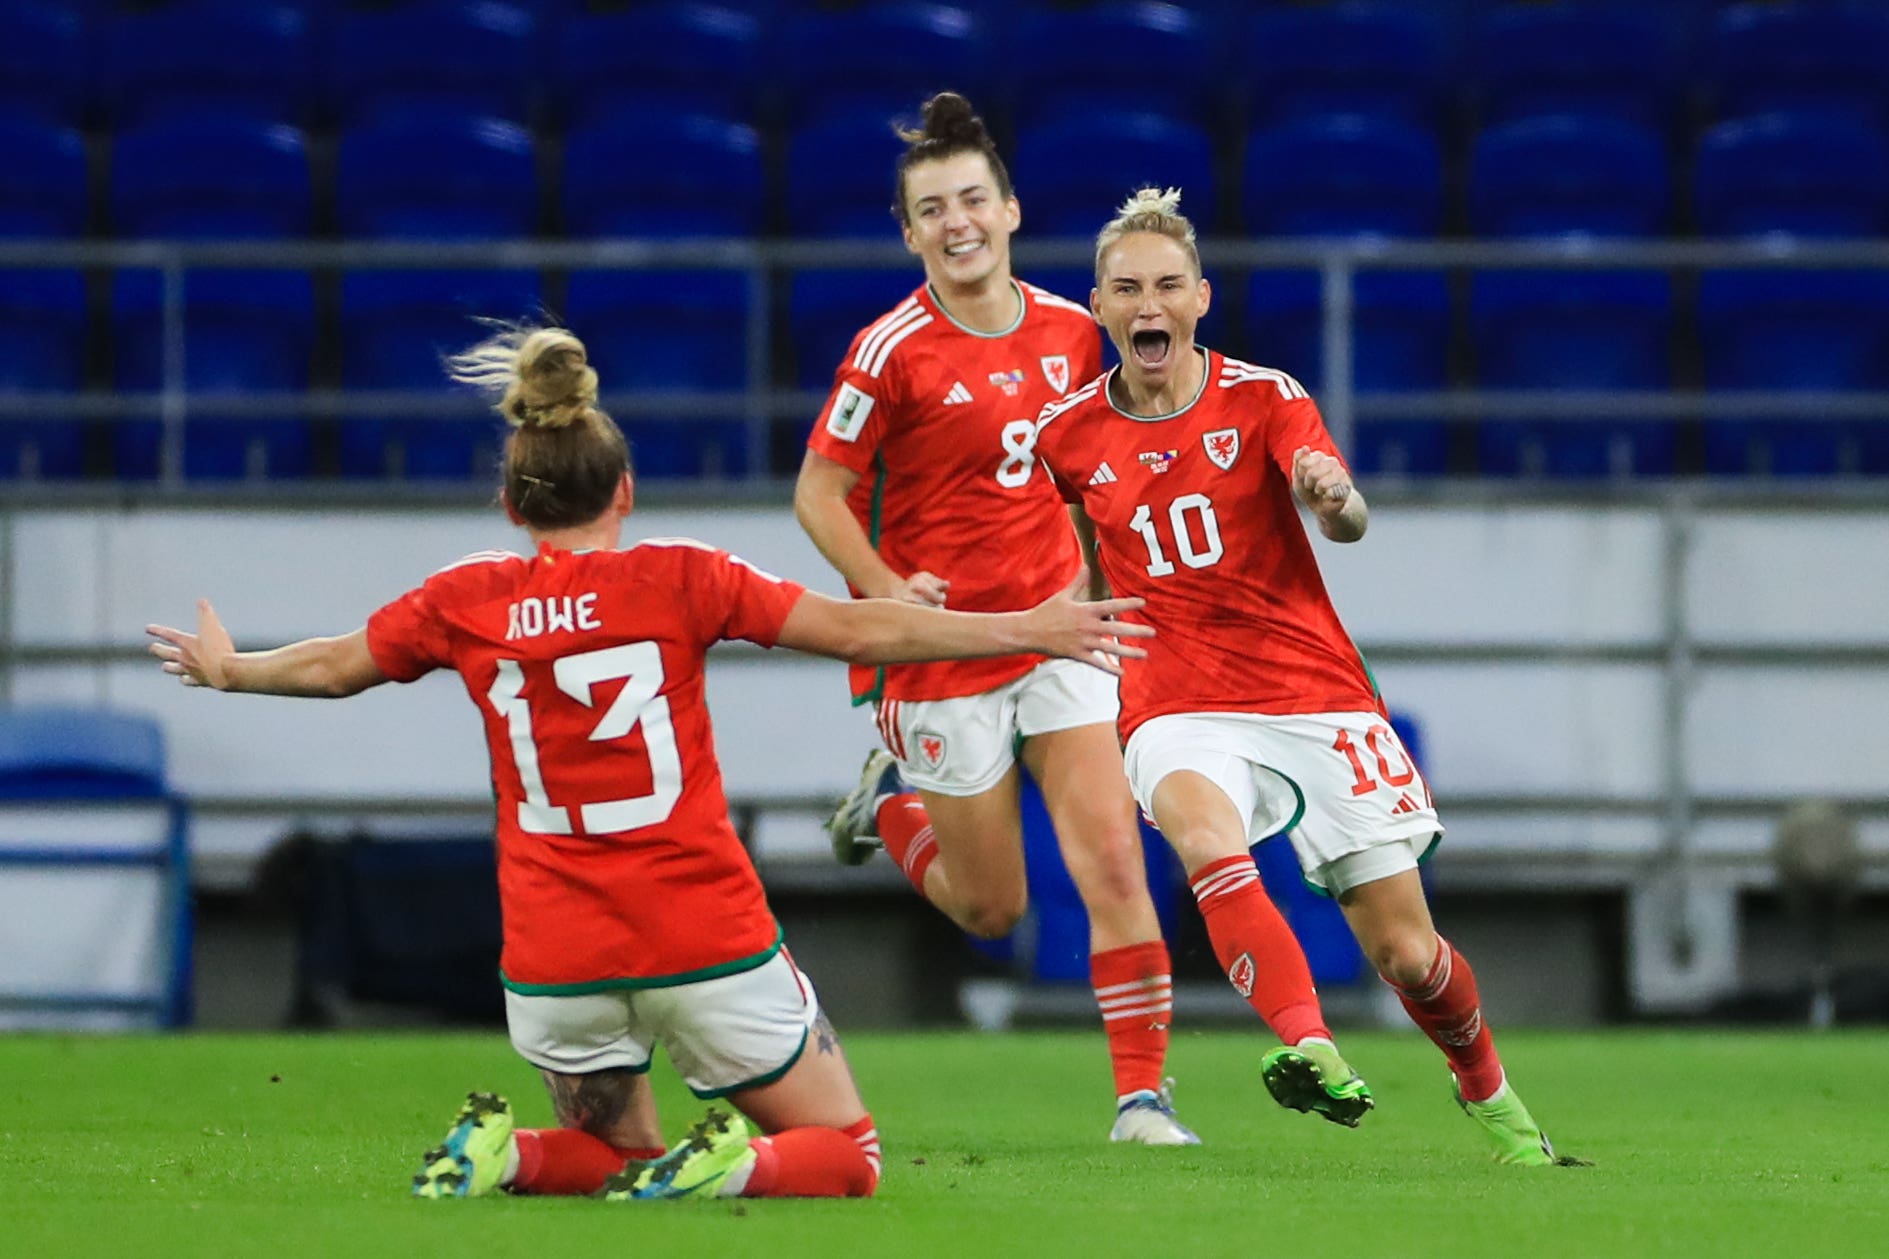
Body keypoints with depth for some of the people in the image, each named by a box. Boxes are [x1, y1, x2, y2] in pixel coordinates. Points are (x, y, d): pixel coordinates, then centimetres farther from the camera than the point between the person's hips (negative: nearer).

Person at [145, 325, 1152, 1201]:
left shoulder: (466, 604, 2)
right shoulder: (679, 580, -4)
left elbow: (330, 667, 20)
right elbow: (859, 632, -2)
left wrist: (227, 670, 40)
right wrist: (1029, 631, 8)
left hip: (553, 961, 3)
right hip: (706, 944, -3)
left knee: (621, 1155, 26)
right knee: (845, 1155, 11)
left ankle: (503, 1154, -5)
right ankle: (733, 1167, -21)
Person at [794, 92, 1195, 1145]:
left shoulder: (1070, 331, 2)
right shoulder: (892, 353, -14)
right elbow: (819, 491, -7)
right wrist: (884, 588, -22)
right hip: (943, 653, -4)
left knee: (1115, 866, -10)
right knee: (995, 911, 8)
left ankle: (1144, 1095, -5)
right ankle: (894, 800, 38)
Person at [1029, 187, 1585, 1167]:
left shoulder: (1263, 398, -3)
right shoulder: (1068, 434, 2)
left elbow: (1348, 522, -21)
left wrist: (1334, 498, -42)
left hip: (1314, 696, 0)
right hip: (1176, 709, 0)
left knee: (1405, 953, 0)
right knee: (1204, 830, -37)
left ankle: (1488, 1092, 30)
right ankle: (1306, 1047, -49)